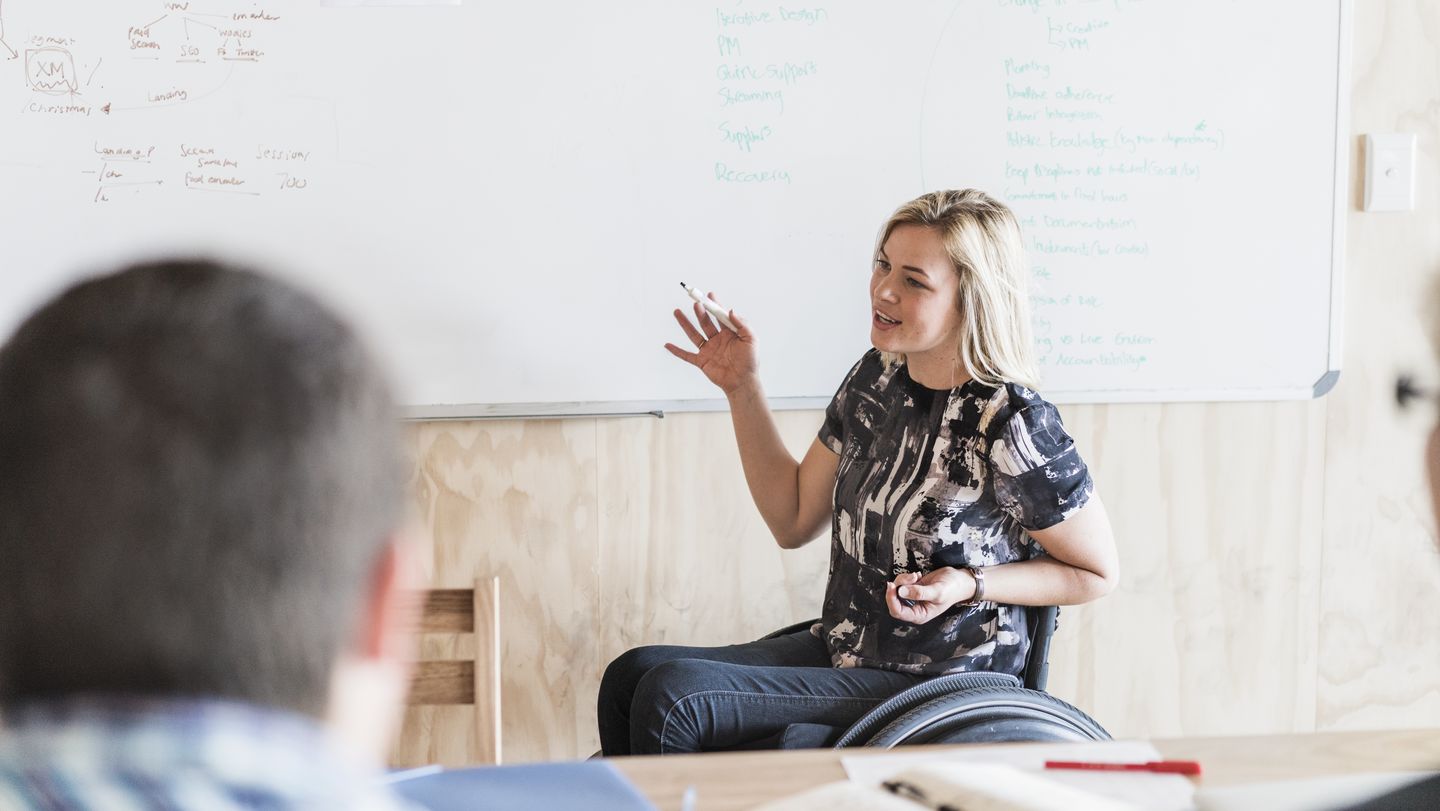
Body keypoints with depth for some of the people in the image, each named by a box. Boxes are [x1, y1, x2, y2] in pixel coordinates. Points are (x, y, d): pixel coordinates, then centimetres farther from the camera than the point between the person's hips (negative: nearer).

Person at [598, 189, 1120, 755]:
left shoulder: (1011, 426, -20)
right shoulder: (877, 378, 2)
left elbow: (1097, 573, -7)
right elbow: (793, 521, 11)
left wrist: (969, 586, -21)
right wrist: (741, 388, 4)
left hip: (936, 687, -7)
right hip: (841, 652, 7)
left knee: (671, 695, -20)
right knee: (630, 676, -11)